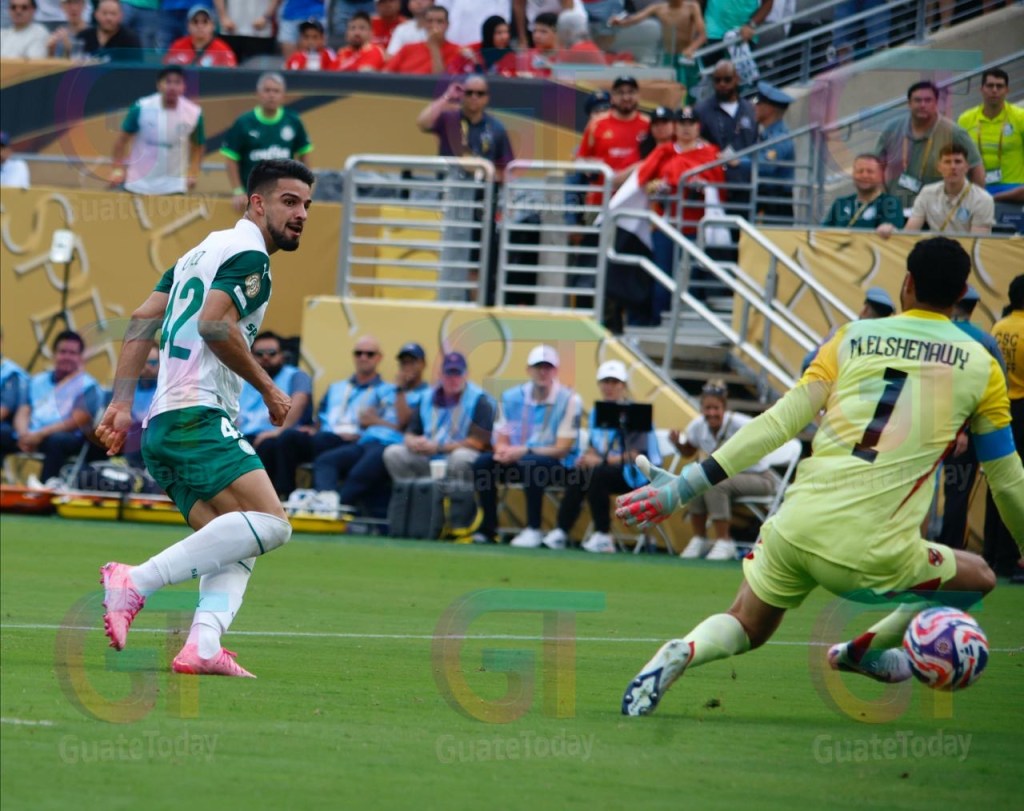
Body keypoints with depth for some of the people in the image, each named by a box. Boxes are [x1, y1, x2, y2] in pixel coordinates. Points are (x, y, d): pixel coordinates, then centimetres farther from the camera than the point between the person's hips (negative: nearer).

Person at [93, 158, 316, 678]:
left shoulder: (200, 252, 25)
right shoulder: (247, 254, -3)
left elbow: (141, 322, 19)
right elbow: (214, 323, -18)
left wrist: (122, 402, 12)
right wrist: (269, 390, -8)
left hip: (161, 426, 10)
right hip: (198, 418, -10)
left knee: (239, 551, 4)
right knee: (269, 523, -21)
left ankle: (202, 647, -18)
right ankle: (138, 582, -27)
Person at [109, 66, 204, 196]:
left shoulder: (193, 113, -8)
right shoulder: (141, 108, -13)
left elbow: (197, 145, 9)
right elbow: (123, 138, -1)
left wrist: (193, 174, -3)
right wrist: (118, 169, -8)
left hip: (173, 186, 0)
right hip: (139, 183, 0)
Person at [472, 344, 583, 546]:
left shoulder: (569, 400, -10)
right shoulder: (512, 397, 5)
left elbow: (562, 449, -13)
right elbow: (501, 440, 8)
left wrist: (524, 451, -23)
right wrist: (503, 450, -18)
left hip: (557, 464, -5)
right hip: (517, 458, 5)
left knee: (531, 464, -37)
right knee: (483, 462, -20)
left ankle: (533, 530, -30)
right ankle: (488, 527, -13)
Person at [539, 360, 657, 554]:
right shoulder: (597, 413, 10)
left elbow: (637, 455, -18)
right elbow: (594, 447, 15)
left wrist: (602, 460, -22)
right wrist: (587, 456, -9)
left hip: (634, 473, -7)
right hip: (608, 468, 7)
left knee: (595, 475, -31)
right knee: (578, 474, -19)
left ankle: (603, 537, -24)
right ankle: (561, 532, -19)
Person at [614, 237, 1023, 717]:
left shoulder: (853, 338, 9)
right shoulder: (980, 367, 6)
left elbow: (777, 424, 3)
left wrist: (681, 489, 4)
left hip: (795, 529, 2)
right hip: (870, 558, -2)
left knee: (744, 628, 24)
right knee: (978, 578, 24)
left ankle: (682, 653, -8)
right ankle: (866, 649, 17)